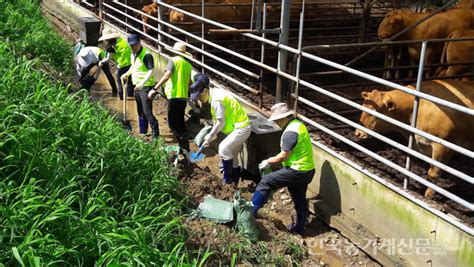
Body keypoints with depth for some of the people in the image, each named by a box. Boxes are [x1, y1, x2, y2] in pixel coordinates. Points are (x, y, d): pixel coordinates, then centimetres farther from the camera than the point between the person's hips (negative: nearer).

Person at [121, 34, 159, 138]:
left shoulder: (146, 55, -19)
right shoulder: (133, 54, 9)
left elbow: (151, 71, -27)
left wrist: (142, 83, -39)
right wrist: (127, 74, 14)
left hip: (146, 87, -9)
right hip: (137, 86, 9)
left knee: (147, 112, -11)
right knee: (140, 111, 18)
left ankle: (155, 133, -3)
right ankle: (143, 132, 31)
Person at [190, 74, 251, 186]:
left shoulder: (216, 100, -24)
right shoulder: (215, 94, 7)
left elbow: (221, 123, -21)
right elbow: (216, 119, 13)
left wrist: (210, 136, -11)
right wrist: (211, 134, 9)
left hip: (241, 128, -10)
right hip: (239, 126, 10)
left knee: (223, 149, -13)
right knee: (232, 154, 15)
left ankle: (227, 180, -2)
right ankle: (234, 182, 25)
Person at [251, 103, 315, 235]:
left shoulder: (290, 132, -22)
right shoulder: (298, 124, 10)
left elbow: (284, 156, -21)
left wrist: (268, 161, -6)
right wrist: (273, 159, 16)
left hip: (297, 171, -10)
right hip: (307, 170, 10)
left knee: (266, 181, -4)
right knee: (300, 199, 21)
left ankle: (251, 211, 2)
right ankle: (299, 227, 35)